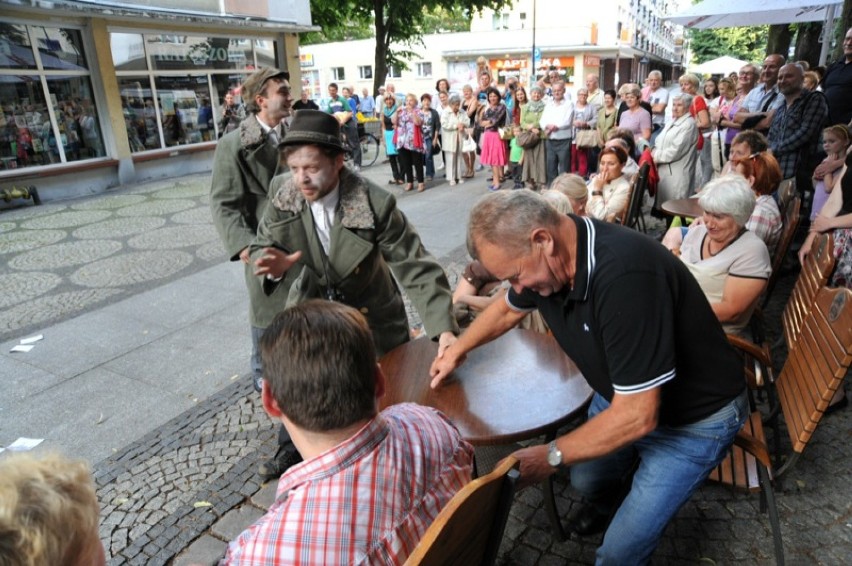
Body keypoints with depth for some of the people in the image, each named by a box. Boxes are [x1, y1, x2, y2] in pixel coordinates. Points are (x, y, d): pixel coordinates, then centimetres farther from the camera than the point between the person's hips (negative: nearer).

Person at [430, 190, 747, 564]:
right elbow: (507, 309, 11)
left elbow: (638, 416, -33)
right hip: (622, 397, 7)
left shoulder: (624, 275, -39)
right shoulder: (547, 257, -14)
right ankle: (600, 505, 54)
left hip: (693, 418, -6)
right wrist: (457, 349, 18)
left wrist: (551, 456, -22)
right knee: (586, 480, 20)